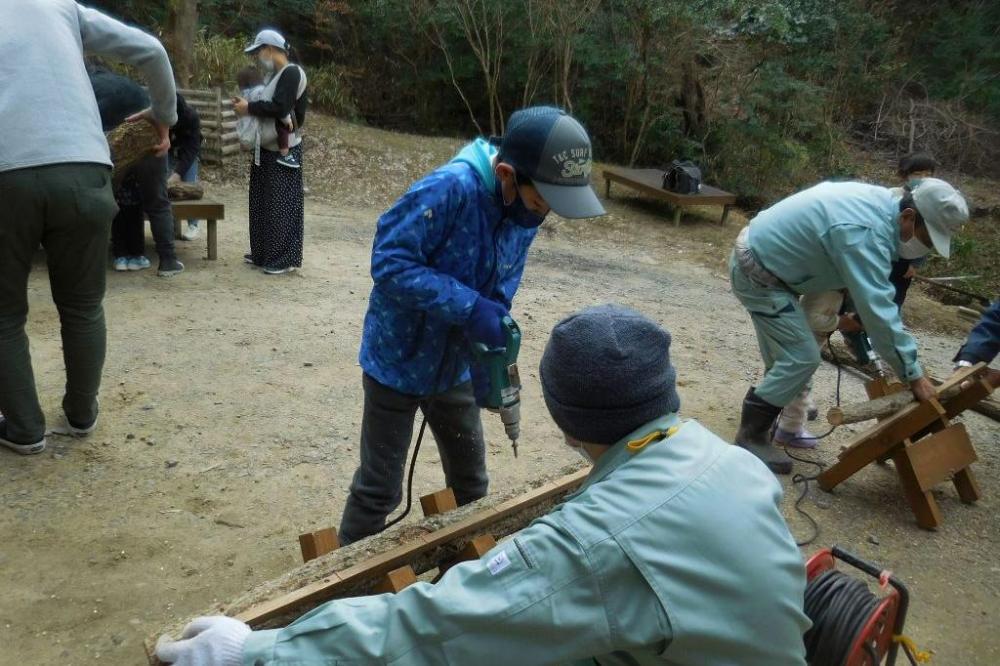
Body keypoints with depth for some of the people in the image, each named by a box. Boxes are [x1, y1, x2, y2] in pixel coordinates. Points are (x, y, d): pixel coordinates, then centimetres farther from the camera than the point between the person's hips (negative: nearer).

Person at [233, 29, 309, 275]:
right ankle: (263, 253, 24)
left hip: (284, 152, -10)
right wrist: (246, 105, 4)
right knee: (263, 203, 14)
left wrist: (249, 108, -14)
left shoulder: (291, 73, -14)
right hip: (267, 150, 10)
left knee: (281, 205, -6)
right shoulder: (276, 75, 16)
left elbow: (280, 108, -24)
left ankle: (284, 259, 0)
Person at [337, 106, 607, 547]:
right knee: (379, 489, 7)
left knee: (471, 482, 20)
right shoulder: (449, 189, -29)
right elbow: (391, 263, -30)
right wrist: (470, 307, -35)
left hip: (454, 366, 7)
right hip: (399, 361, -6)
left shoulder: (525, 208, -7)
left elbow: (502, 288, 0)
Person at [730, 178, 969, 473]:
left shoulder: (879, 199, 1)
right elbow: (879, 310, -30)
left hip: (758, 254, 10)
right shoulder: (867, 233, -30)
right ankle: (751, 436, 2)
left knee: (786, 355, 19)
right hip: (756, 271, -10)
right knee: (802, 358, -9)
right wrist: (913, 374, -22)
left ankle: (763, 422, 33)